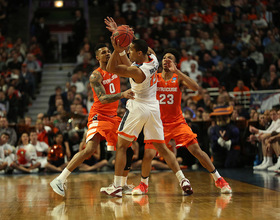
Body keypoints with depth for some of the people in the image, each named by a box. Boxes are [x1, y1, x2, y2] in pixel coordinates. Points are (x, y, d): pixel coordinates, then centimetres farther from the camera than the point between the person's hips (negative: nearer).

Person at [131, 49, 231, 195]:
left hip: (178, 122, 0)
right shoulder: (154, 77, 2)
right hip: (159, 123, 1)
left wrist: (176, 71, -26)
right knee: (148, 154, -13)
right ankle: (143, 184, 13)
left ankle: (218, 179, 4)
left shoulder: (178, 78, -2)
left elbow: (195, 87, -20)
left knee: (196, 150, -10)